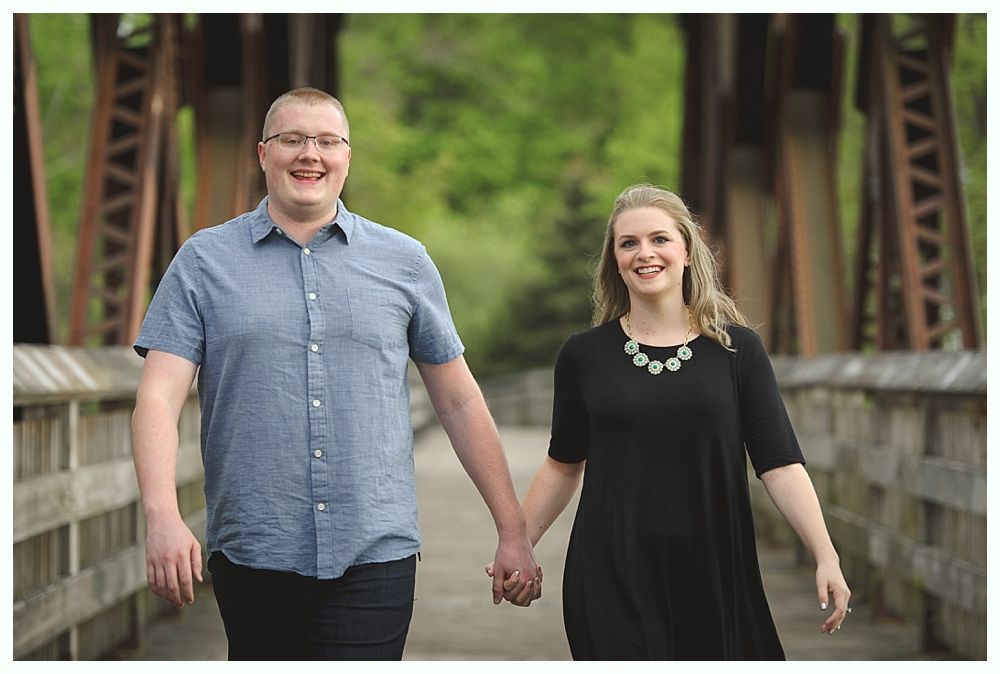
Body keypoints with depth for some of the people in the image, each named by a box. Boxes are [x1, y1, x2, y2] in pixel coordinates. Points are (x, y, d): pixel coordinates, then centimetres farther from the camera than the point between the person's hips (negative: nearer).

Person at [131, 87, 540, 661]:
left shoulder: (404, 262, 9)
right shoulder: (204, 262, 5)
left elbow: (460, 402, 12)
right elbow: (160, 397, -4)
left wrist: (513, 532, 10)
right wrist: (163, 516, -20)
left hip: (375, 552, 0)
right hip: (251, 553, 0)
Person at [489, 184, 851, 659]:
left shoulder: (737, 350, 2)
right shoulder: (584, 356, 4)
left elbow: (780, 464, -2)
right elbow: (563, 465, 15)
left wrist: (826, 557, -11)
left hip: (714, 581, 0)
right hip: (610, 582, 0)